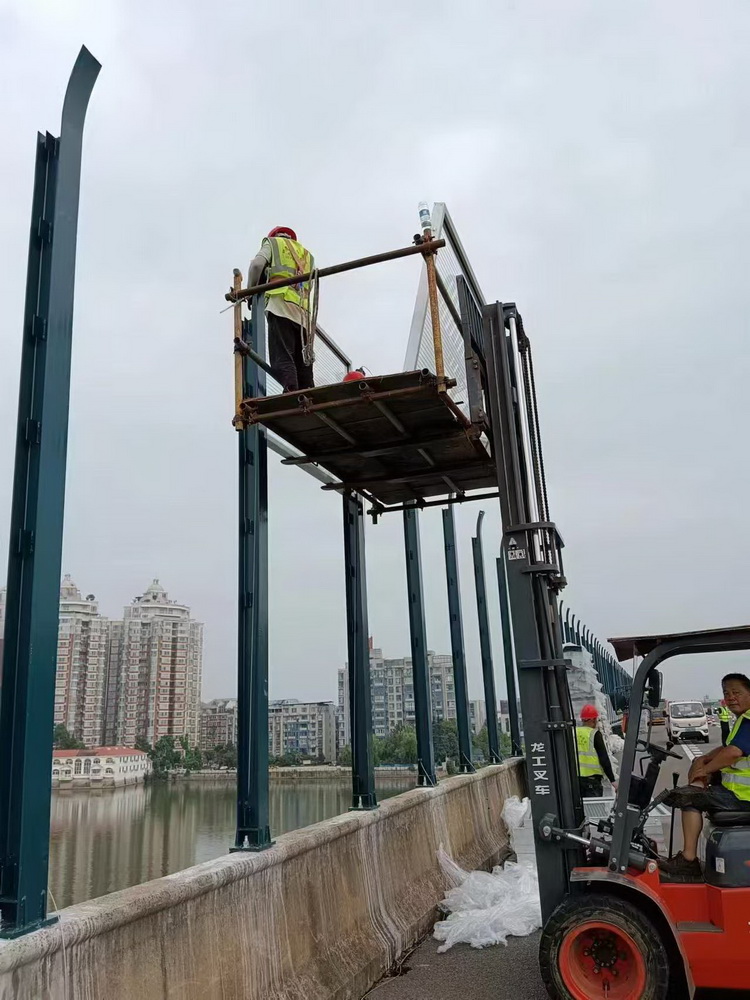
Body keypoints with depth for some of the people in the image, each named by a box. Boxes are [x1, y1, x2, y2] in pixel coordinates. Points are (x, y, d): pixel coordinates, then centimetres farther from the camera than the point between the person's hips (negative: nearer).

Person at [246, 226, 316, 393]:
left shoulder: (272, 242, 22)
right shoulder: (307, 255, 35)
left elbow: (257, 264, 3)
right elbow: (311, 281, 18)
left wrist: (251, 291, 15)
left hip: (281, 305, -5)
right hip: (303, 312, 5)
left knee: (282, 358, -17)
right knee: (303, 363, 1)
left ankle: (291, 391, -37)